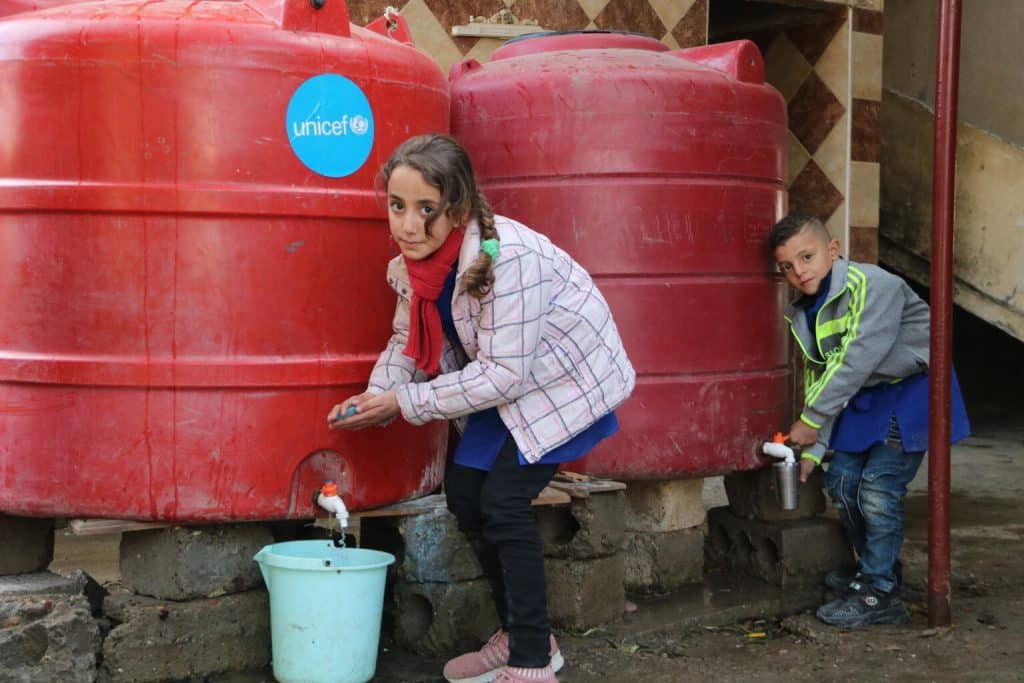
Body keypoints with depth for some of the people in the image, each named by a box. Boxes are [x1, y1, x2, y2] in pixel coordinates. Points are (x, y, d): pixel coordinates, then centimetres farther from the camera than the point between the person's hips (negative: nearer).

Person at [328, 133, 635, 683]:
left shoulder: (505, 257, -34)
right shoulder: (413, 257, -9)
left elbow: (502, 375, -31)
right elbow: (409, 343, 2)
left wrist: (404, 402, -27)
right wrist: (376, 399, -17)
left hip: (566, 381, -8)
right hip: (507, 385, 8)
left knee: (504, 500, -15)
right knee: (463, 490, 5)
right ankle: (518, 635, 22)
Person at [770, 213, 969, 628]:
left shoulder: (871, 285, -25)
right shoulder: (803, 314, 2)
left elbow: (858, 359, -30)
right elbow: (818, 378, 7)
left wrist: (811, 419, -26)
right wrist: (814, 450, 1)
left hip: (913, 389, -8)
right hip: (865, 397, 8)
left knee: (878, 488, -14)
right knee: (841, 479, 5)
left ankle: (878, 594, -4)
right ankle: (873, 568, 24)